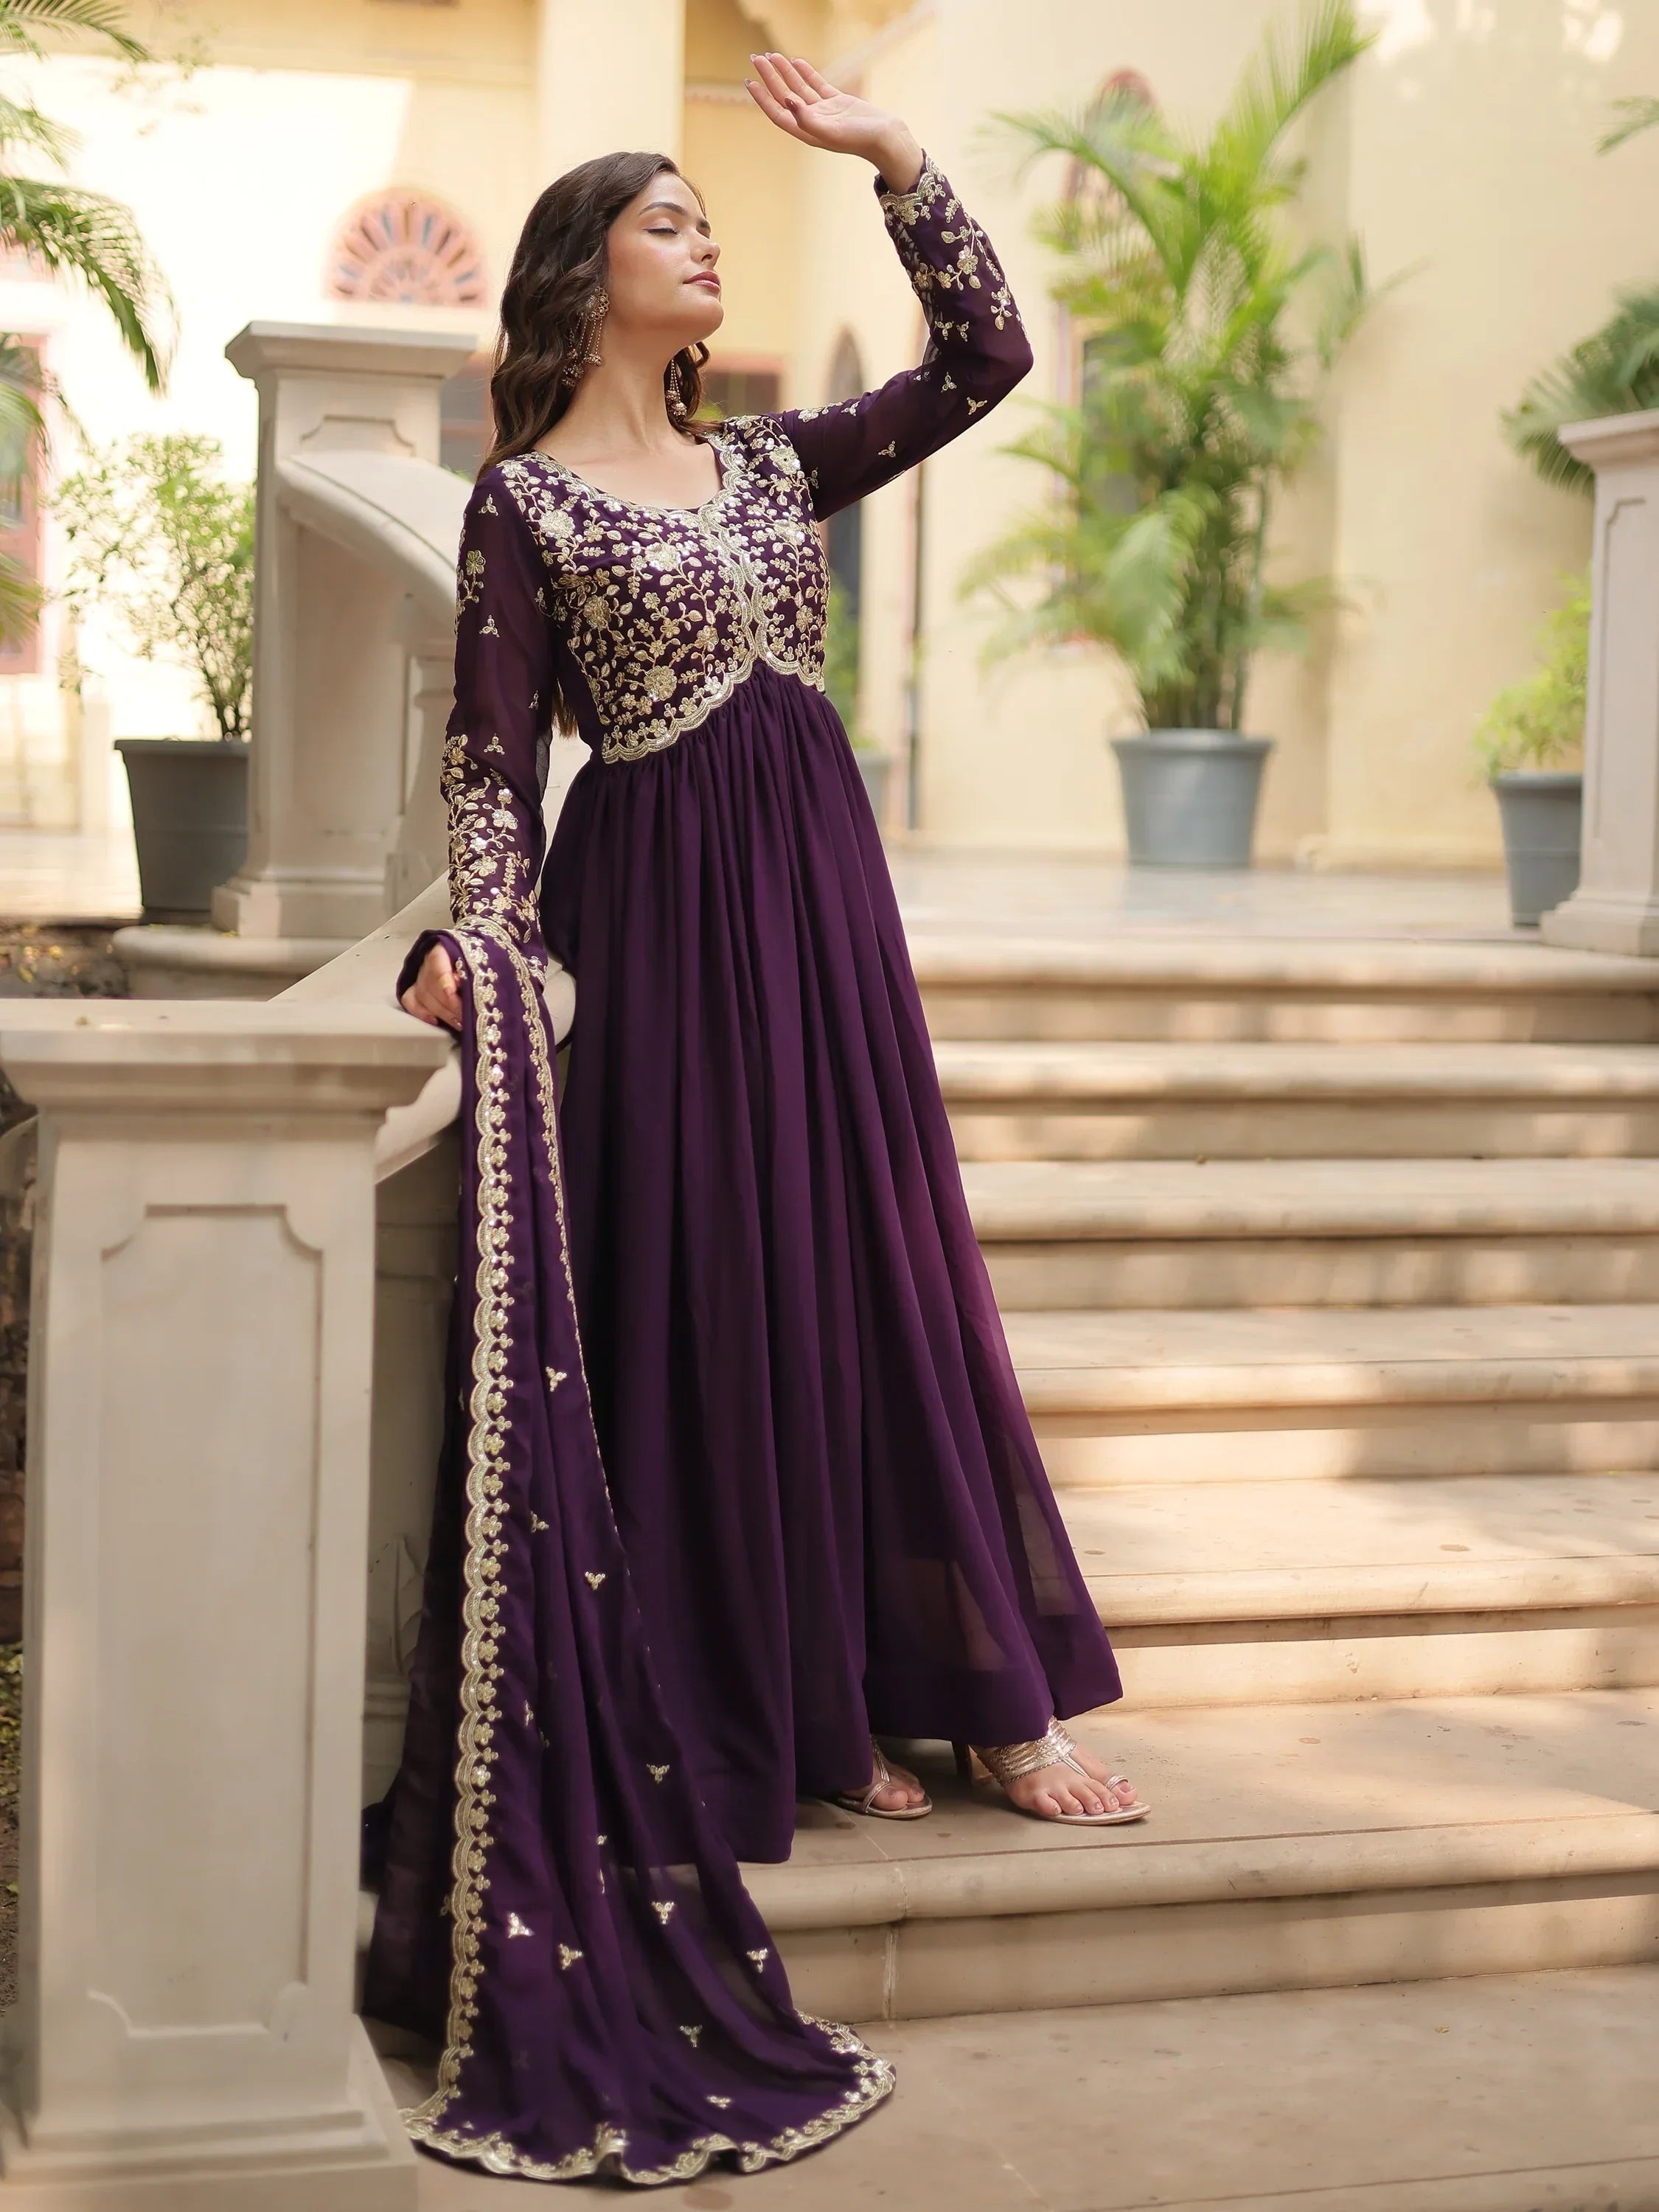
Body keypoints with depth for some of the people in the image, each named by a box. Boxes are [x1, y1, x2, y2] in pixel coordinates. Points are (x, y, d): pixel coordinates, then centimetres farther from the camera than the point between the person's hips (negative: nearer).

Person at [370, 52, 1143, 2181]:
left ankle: (868, 1693, 15)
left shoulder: (771, 463, 14)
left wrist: (888, 152, 9)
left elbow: (985, 354, 13)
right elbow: (492, 754, -5)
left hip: (825, 896, 6)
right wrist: (479, 932, -20)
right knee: (708, 1299, -2)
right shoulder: (524, 501, -2)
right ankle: (741, 1719, 10)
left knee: (873, 1275, 6)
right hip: (670, 917, -6)